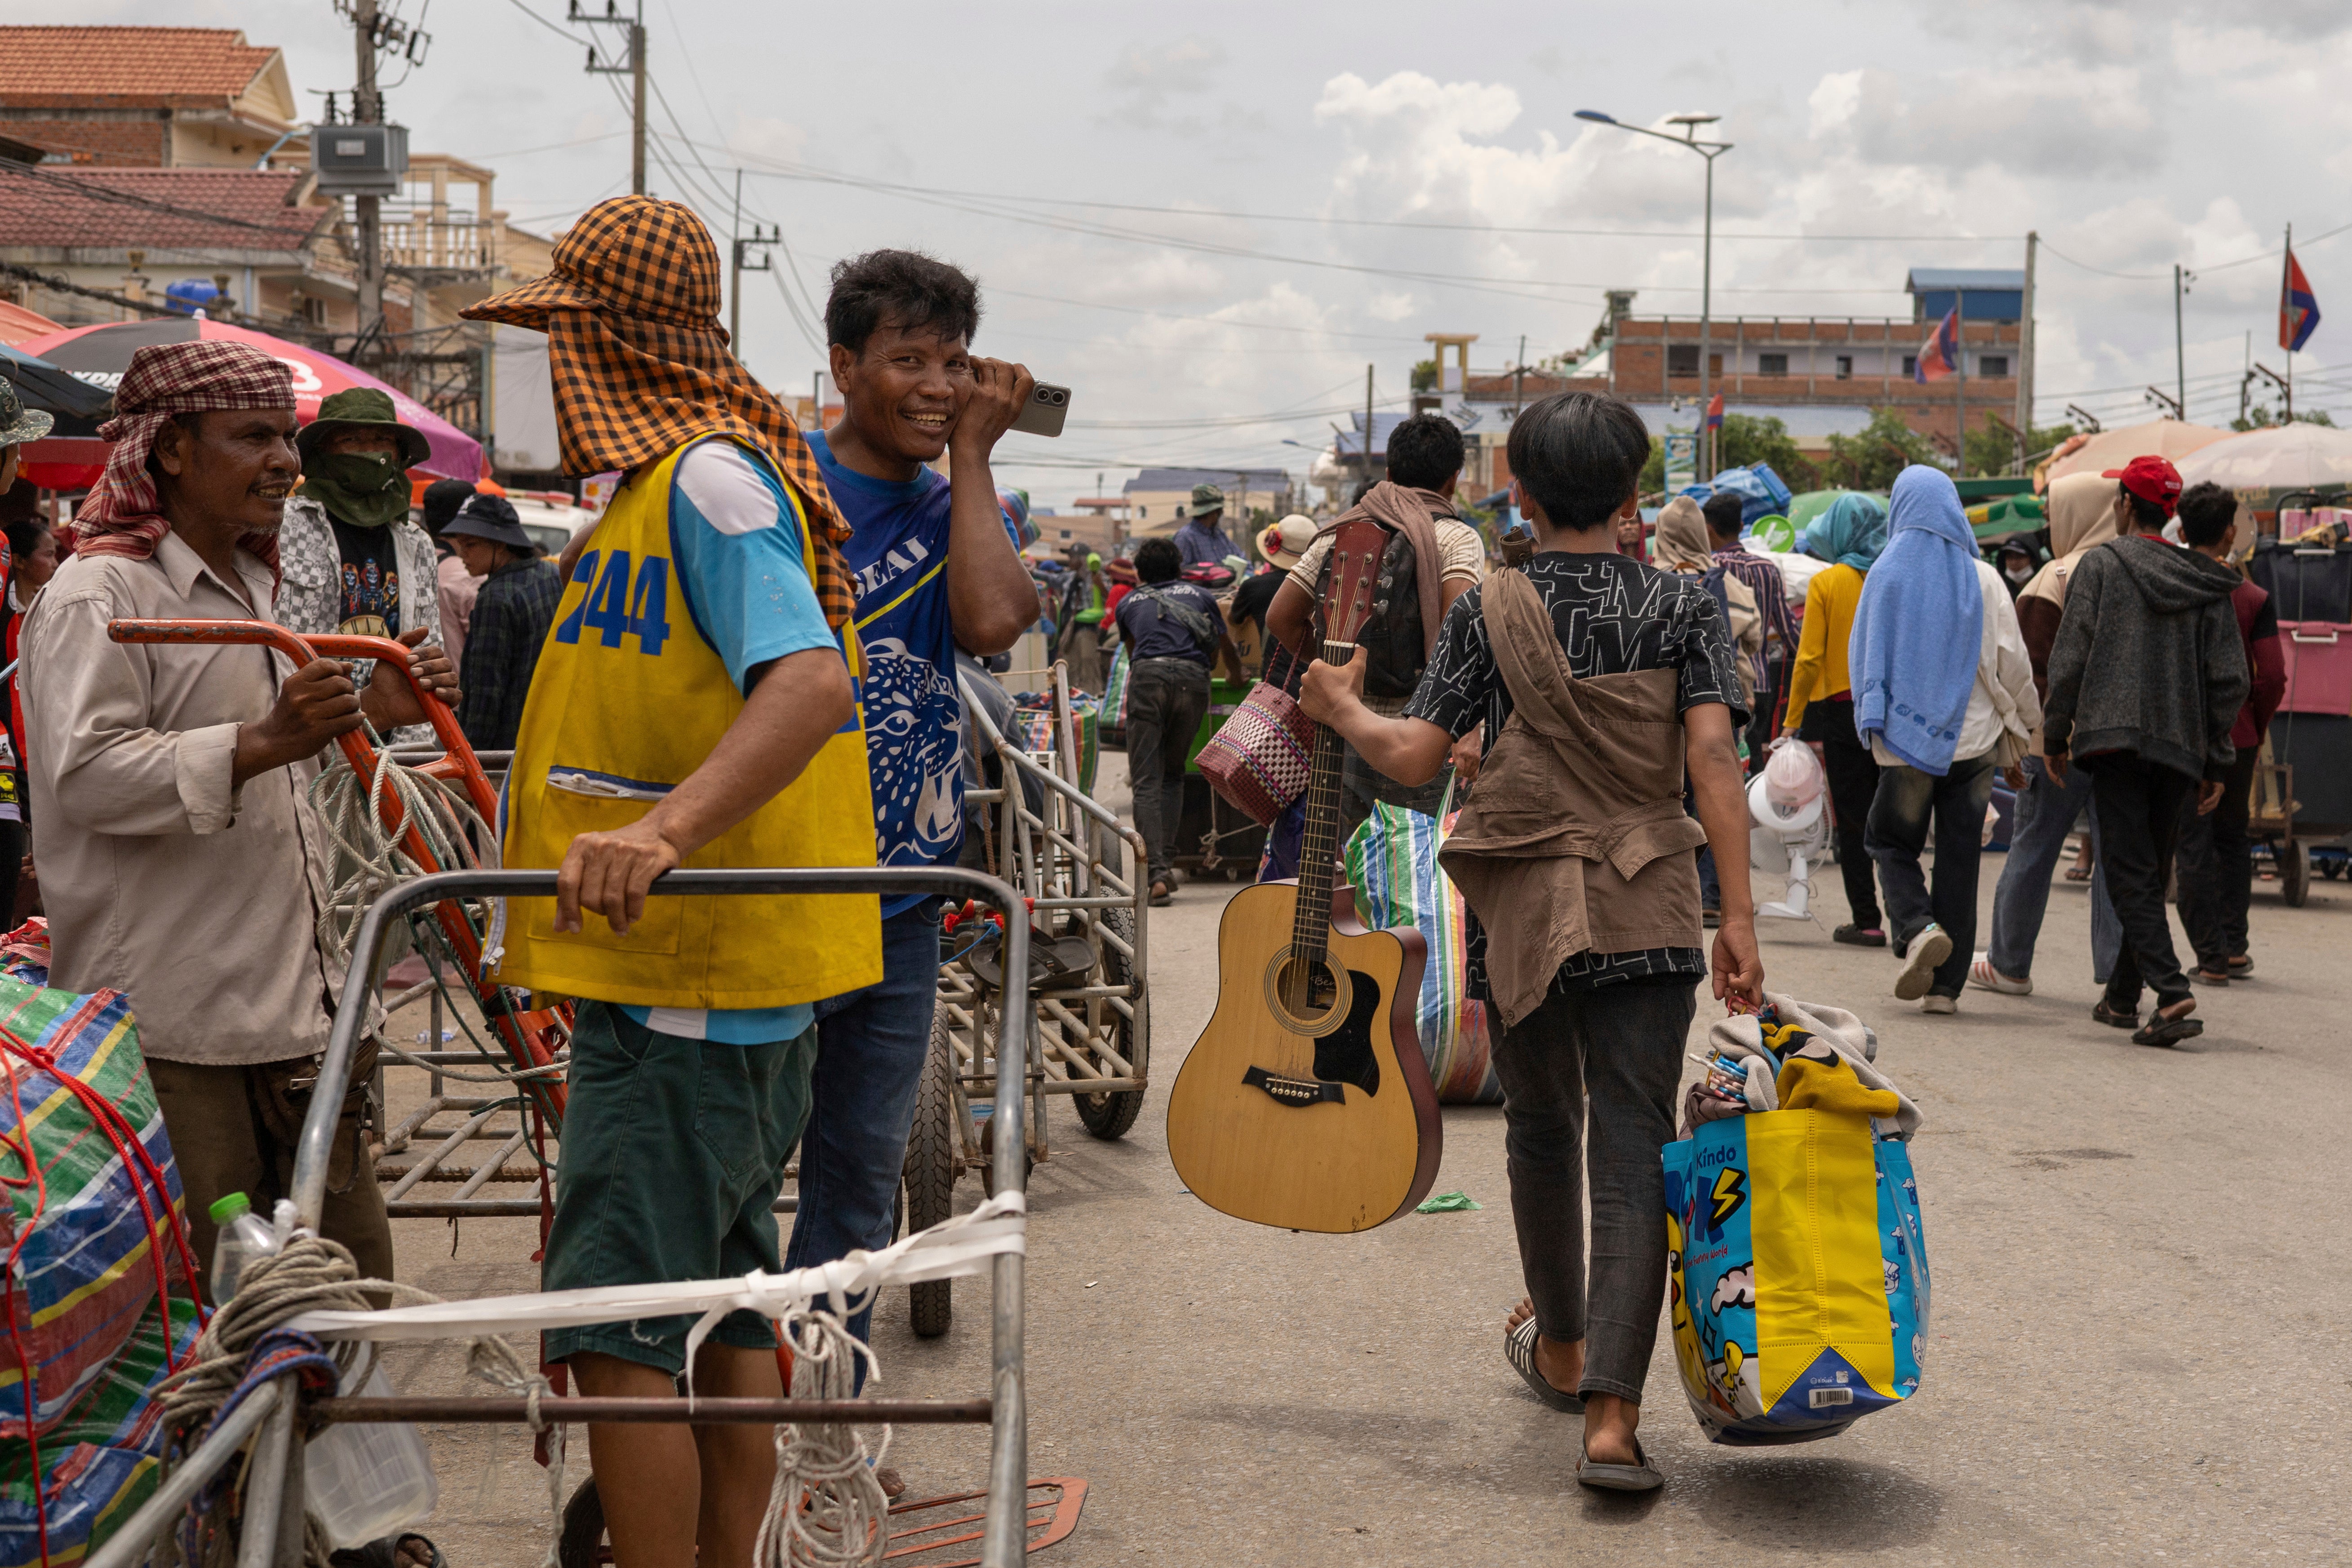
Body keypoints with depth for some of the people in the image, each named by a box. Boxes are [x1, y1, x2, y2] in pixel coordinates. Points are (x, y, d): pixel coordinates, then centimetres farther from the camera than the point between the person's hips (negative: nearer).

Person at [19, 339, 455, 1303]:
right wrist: (264, 741, -31)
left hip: (289, 1007, 9)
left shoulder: (248, 589, 20)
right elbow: (89, 776, -23)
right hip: (168, 1029, -9)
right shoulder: (98, 594, -10)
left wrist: (365, 714, 16)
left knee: (353, 1282, 12)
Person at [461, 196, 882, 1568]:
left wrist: (665, 828, -43)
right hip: (734, 979, 11)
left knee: (617, 1333, -9)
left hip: (686, 987, -11)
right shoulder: (690, 478, 17)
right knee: (725, 1314, 16)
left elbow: (812, 683, -30)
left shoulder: (707, 477, -15)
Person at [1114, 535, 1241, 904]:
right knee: (1173, 774, 19)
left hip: (1148, 676, -1)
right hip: (1193, 677, 1)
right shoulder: (1200, 596, 29)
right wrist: (1238, 680, 63)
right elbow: (1227, 651, 42)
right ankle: (1166, 863, 11)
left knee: (1146, 781, -3)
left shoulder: (1128, 603, 28)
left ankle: (1156, 874, -16)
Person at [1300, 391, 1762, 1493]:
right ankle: (1612, 1413, -13)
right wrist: (1739, 915, -10)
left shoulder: (1487, 612, -1)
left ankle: (1560, 1349, 39)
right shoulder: (1681, 606, 1)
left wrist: (1340, 708, 14)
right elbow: (1713, 761, -9)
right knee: (1631, 1152, -2)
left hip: (1522, 909, 1)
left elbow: (1413, 758, -5)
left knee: (1540, 1128, 20)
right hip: (1646, 914, -1)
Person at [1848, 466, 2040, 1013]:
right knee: (1959, 857, 8)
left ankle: (1917, 928, -15)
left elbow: (1862, 659, 3)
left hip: (1905, 740, -1)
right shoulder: (1982, 579, -2)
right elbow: (2013, 664, -1)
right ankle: (1944, 985, 7)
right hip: (1973, 738, 1)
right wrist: (2018, 733, 9)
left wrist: (1871, 723, 17)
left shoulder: (1885, 576, -3)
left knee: (1892, 844, 14)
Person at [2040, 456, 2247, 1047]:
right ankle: (2122, 997, 24)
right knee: (2151, 874, 16)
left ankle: (2173, 994, -24)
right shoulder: (2207, 583, 12)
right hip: (2180, 748, 5)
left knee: (2130, 875, -8)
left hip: (2114, 737, -4)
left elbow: (2069, 657, -4)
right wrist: (2217, 761, 13)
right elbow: (2229, 678, 9)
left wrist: (2056, 734, 4)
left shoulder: (2100, 565, 1)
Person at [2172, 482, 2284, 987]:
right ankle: (2234, 947, 15)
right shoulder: (2253, 597, -3)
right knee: (2233, 840, 17)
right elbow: (2273, 676, -6)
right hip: (2237, 737, 1)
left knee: (2193, 847, 1)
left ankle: (2211, 957, 0)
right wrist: (2257, 728, 9)